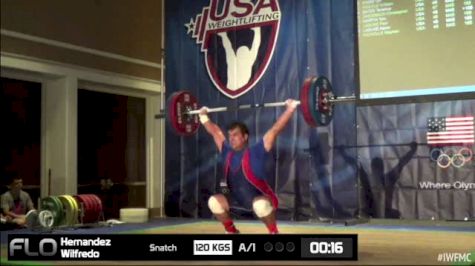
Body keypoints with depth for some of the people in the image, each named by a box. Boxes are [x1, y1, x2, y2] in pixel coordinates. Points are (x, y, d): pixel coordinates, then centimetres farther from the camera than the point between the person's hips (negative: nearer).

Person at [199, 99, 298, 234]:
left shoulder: (256, 152, -17)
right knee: (214, 201, -14)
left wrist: (290, 109, -24)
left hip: (262, 199, -5)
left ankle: (274, 232, -14)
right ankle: (231, 231, 6)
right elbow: (215, 132, 11)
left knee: (260, 204, -39)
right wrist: (203, 116, 18)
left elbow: (275, 129, -21)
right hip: (240, 201, 5)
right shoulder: (227, 153, -3)